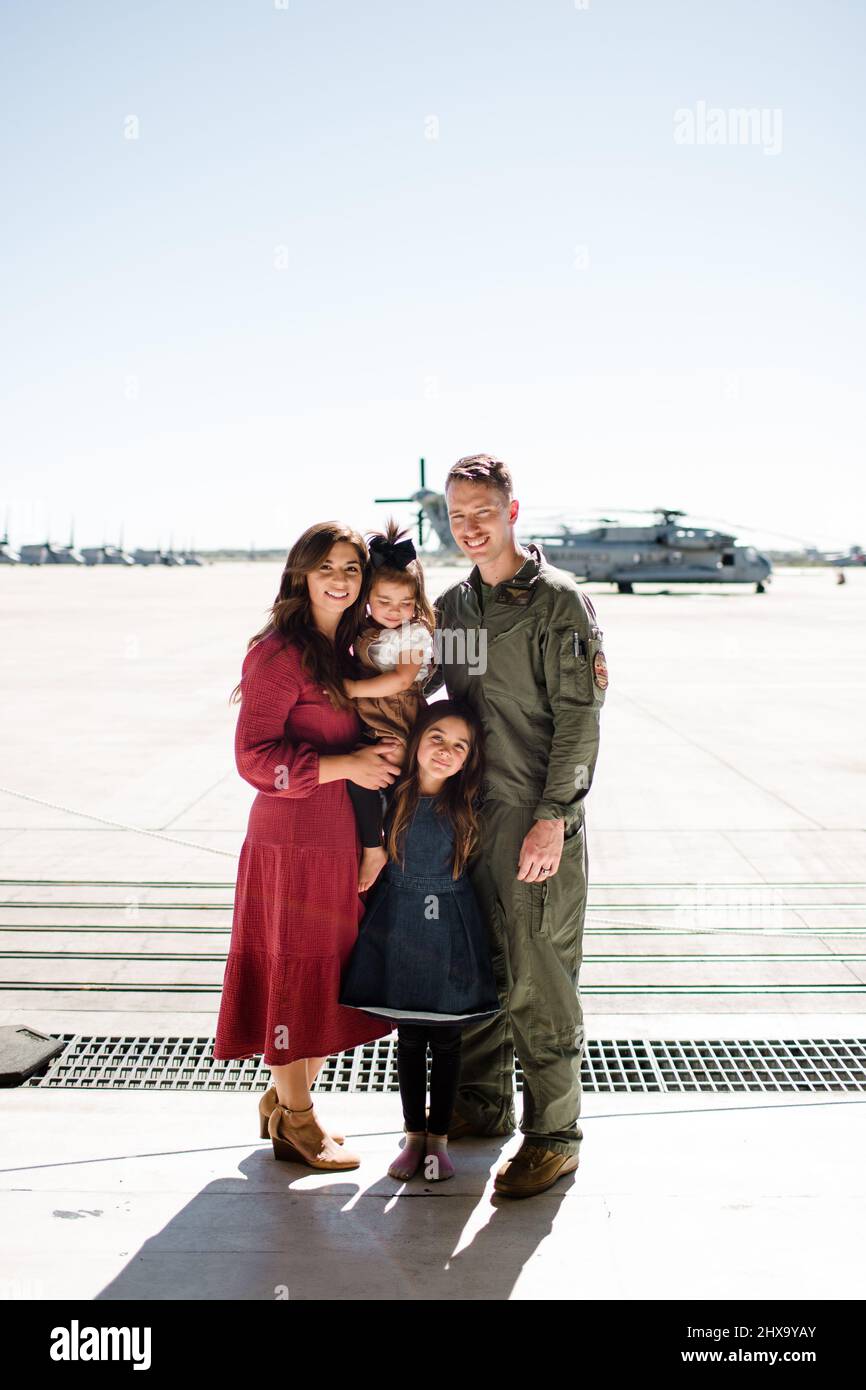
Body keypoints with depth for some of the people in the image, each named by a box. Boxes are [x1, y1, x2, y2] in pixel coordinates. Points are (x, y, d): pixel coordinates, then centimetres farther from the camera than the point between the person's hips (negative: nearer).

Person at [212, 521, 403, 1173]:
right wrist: (346, 765, -20)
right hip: (294, 840, -8)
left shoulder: (347, 649, 13)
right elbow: (255, 756, -17)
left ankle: (287, 1103, 33)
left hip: (345, 838, 8)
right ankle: (294, 1123, 21)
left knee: (333, 978, 15)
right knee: (295, 974, 4)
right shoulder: (280, 653, -13)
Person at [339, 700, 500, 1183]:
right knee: (409, 1037, 10)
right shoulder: (392, 793, -8)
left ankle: (439, 1136, 22)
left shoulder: (468, 802, -8)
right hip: (400, 924, 0)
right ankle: (414, 1135, 24)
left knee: (447, 1038, 8)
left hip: (451, 928, 0)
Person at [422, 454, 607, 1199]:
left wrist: (551, 818, -17)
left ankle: (554, 1133, 9)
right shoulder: (453, 606, 12)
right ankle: (483, 1103, 30)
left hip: (538, 818, -6)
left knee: (537, 977, -4)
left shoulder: (559, 600, -8)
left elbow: (579, 718, -12)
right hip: (468, 813, 7)